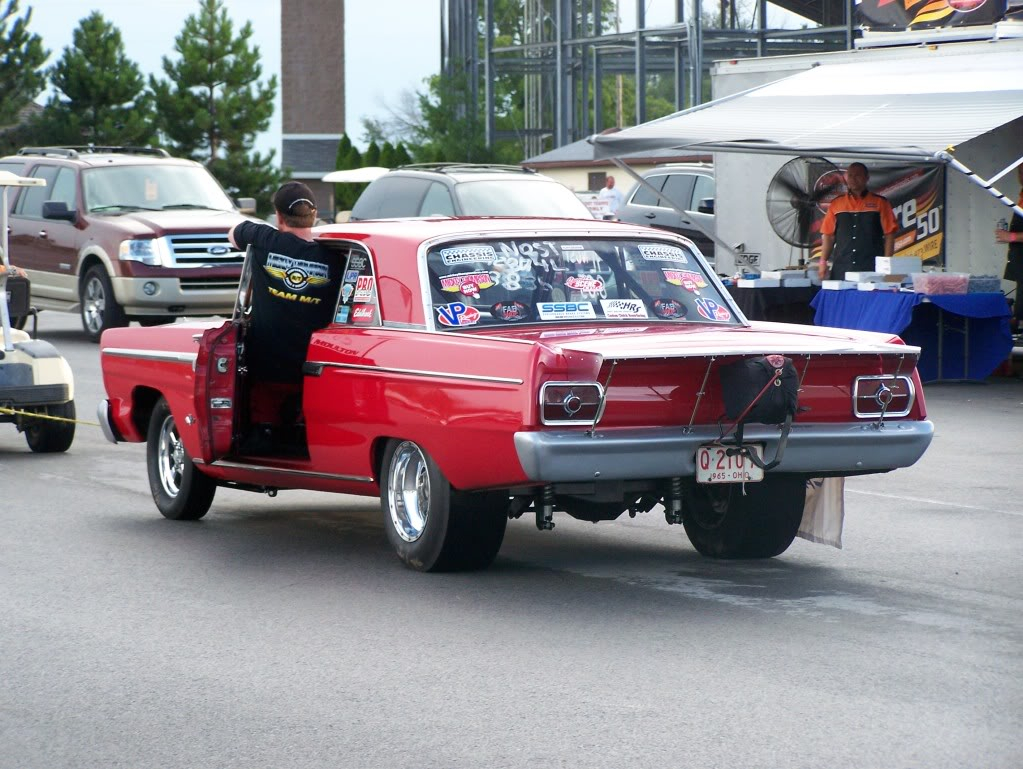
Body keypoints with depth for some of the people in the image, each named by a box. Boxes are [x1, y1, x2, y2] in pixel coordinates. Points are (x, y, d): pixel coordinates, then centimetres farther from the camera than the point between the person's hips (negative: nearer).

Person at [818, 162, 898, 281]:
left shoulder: (880, 203, 8)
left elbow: (889, 235, 4)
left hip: (871, 269, -2)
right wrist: (823, 261, 3)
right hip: (841, 270, 2)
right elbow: (828, 235, 13)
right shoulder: (836, 204, 14)